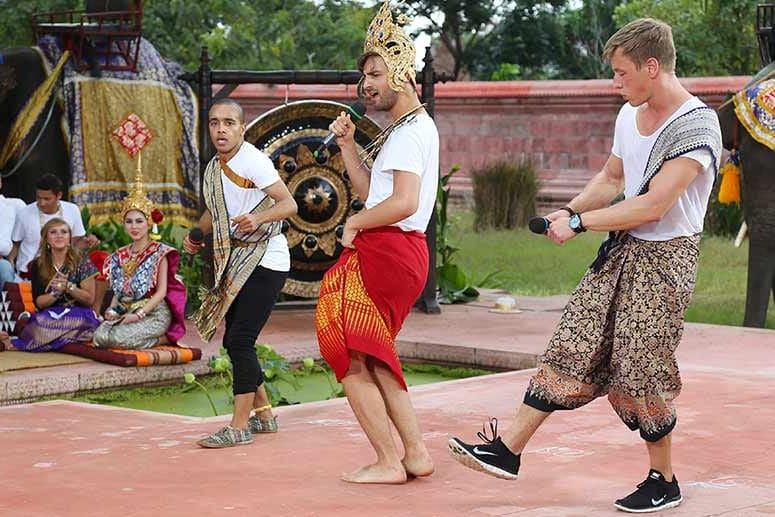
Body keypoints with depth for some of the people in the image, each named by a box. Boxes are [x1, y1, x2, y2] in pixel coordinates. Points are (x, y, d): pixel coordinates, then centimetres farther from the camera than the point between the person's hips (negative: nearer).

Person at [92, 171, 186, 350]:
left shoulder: (159, 252, -4)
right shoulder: (120, 255, 15)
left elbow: (161, 291, -10)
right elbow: (118, 290, 17)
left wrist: (139, 314, -19)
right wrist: (112, 310, -4)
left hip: (154, 313, -6)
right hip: (125, 312, 6)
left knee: (118, 338, -30)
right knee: (100, 336, -22)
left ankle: (164, 338, -6)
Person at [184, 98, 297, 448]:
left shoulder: (253, 161, -14)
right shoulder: (213, 168, 11)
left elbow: (289, 204, -20)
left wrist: (258, 218, -37)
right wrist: (195, 235, 11)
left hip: (265, 262, -9)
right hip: (235, 265, 9)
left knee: (240, 340, -14)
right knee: (234, 342, 12)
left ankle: (239, 426, -10)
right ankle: (263, 413, 25)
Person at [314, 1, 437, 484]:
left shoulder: (409, 130, -13)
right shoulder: (415, 126, 20)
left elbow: (402, 202, -25)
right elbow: (372, 191, 22)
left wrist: (355, 223, -11)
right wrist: (348, 145, 12)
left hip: (387, 250, -10)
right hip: (403, 251, 10)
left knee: (352, 359, -4)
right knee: (372, 358, 16)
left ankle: (389, 461, 0)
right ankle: (416, 453, 16)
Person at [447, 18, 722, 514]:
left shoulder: (696, 127, -18)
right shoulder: (629, 116, 9)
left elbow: (652, 206, -23)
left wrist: (578, 223, -18)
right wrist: (570, 210, 5)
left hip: (665, 255, -7)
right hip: (620, 249, 7)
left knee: (642, 370, -3)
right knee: (572, 347, 4)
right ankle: (508, 449, 5)